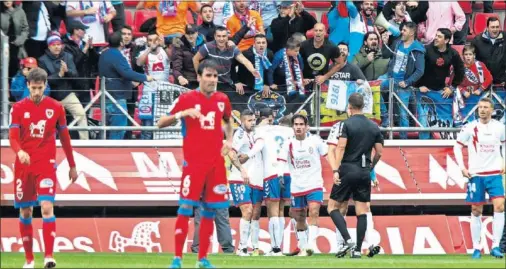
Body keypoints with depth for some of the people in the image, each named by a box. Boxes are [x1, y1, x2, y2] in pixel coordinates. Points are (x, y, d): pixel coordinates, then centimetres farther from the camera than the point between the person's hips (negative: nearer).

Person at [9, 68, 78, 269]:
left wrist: (72, 166, 14)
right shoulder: (19, 108, 1)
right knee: (25, 212, 6)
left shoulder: (56, 107, 3)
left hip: (46, 165, -1)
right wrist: (20, 151, -31)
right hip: (24, 166, 1)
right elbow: (13, 136, -9)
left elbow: (64, 138, 11)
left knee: (47, 207, -17)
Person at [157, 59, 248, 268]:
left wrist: (229, 140, 11)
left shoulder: (222, 100, 8)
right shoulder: (187, 99, -4)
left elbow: (228, 121, 29)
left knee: (210, 211, 5)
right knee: (186, 208, -10)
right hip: (193, 162, -4)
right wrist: (182, 114, -20)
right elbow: (161, 123, -4)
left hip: (216, 163, 4)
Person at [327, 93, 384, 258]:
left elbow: (341, 147, -15)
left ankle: (347, 240, -12)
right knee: (362, 211, 5)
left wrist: (335, 170, -17)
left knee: (333, 207, 4)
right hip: (365, 172, 5)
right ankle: (358, 249, 2)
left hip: (347, 170, -5)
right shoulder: (374, 127, 9)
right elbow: (379, 152, 10)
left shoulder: (347, 124, -6)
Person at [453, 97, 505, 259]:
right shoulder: (470, 128, -4)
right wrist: (462, 168, -4)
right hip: (476, 174, -1)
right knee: (476, 211, 3)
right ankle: (476, 248, 12)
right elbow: (457, 147, 4)